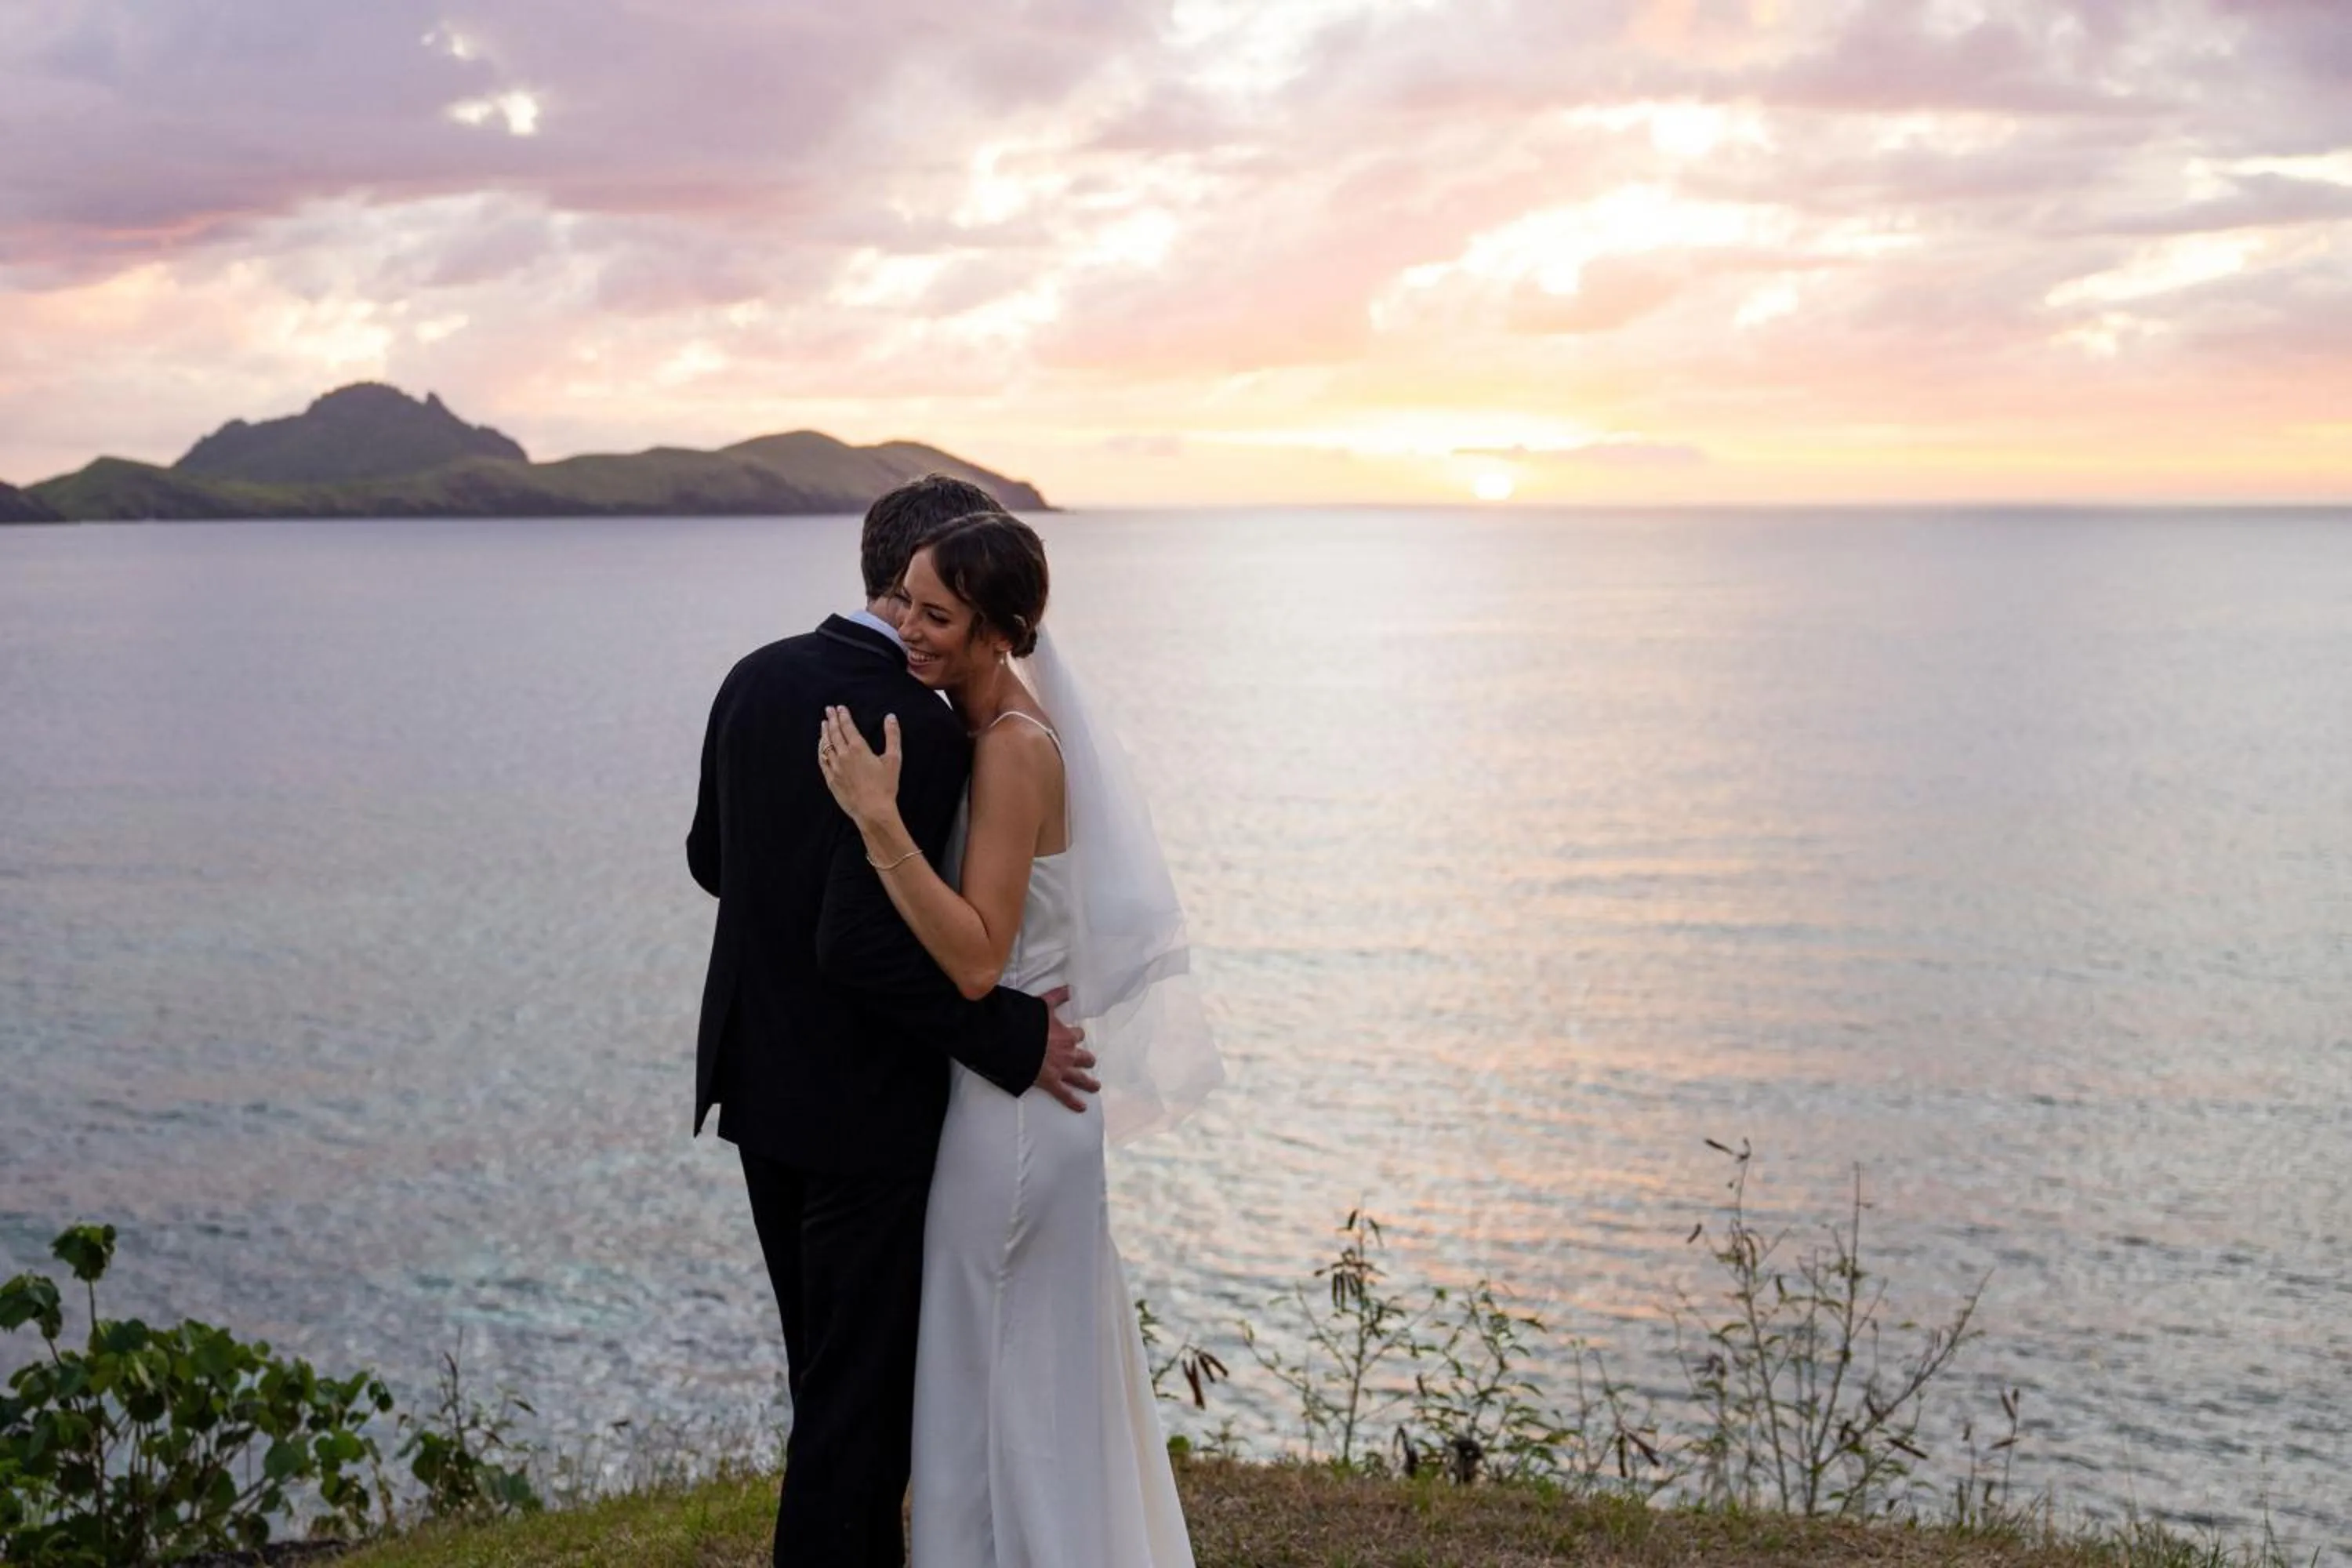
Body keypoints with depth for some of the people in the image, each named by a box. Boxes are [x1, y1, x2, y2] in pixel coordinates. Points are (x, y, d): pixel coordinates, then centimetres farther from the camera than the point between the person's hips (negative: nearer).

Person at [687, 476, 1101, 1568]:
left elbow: (712, 857, 12)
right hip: (861, 1105, -8)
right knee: (861, 1385, 6)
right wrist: (1013, 1041, -18)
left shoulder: (757, 678, 1)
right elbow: (865, 948, -27)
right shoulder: (919, 728, -24)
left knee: (834, 1365, 22)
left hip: (758, 1082, 8)